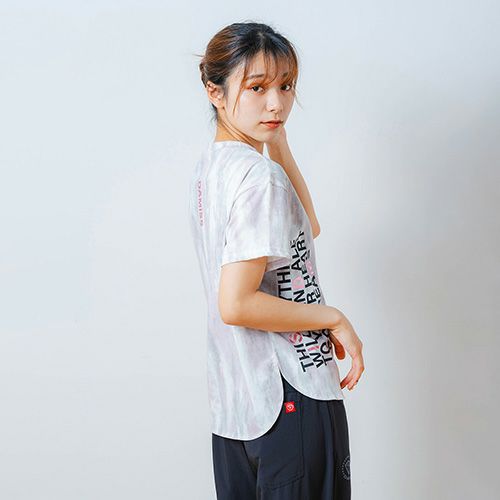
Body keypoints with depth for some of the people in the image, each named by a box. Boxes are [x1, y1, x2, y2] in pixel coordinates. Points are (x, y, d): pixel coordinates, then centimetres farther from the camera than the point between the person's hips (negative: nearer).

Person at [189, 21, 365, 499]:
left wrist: (277, 141, 6)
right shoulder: (260, 176, -21)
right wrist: (335, 320, -15)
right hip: (290, 398, -9)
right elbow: (236, 304, -26)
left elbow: (306, 227, 14)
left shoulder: (209, 164, 7)